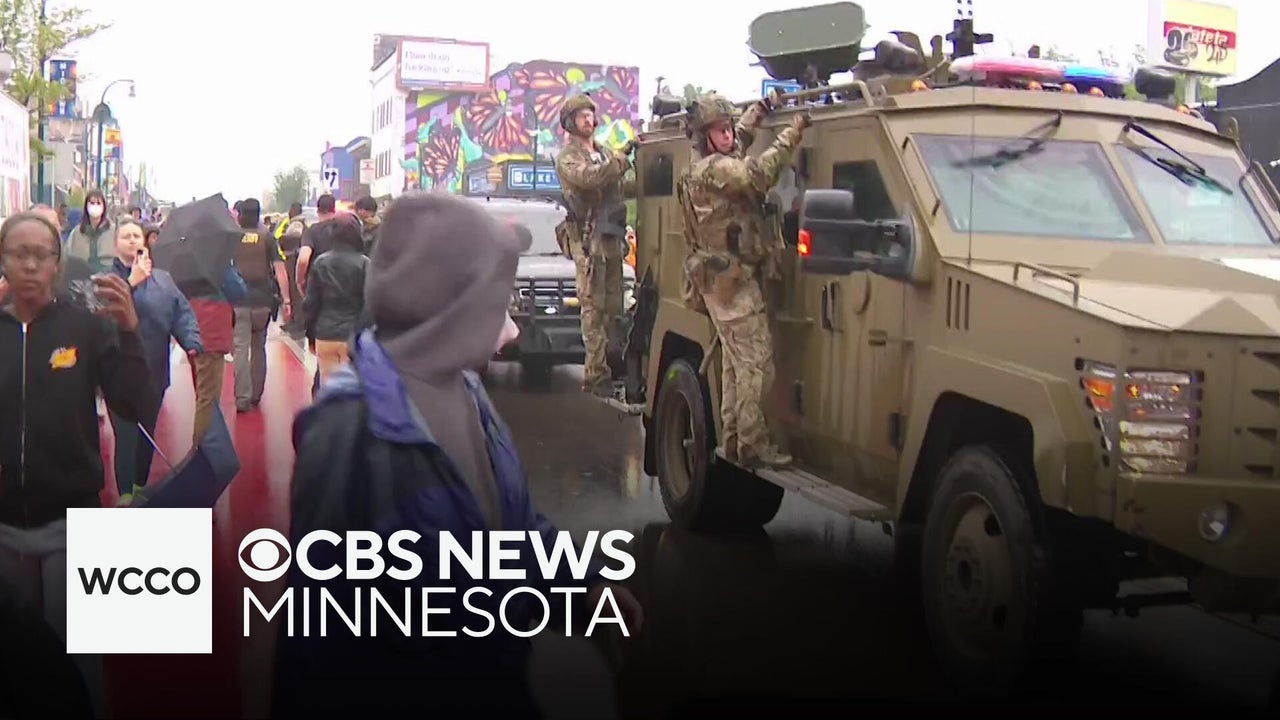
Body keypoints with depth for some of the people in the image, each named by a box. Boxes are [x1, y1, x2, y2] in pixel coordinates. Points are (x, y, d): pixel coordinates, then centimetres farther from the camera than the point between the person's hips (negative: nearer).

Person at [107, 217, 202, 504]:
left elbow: (182, 311, 1)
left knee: (148, 434, 16)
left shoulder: (162, 278, 9)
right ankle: (126, 494, 7)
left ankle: (140, 486, 33)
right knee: (127, 435, -5)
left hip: (155, 372, 4)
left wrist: (191, 342, -15)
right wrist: (132, 282, -20)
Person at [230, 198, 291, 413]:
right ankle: (256, 395, 24)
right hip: (263, 300, 1)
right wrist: (286, 300, -5)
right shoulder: (267, 237, 0)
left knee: (241, 349, -2)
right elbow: (279, 269, -6)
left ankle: (242, 398, -9)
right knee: (259, 348, 15)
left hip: (238, 301, -1)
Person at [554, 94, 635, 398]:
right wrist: (623, 160, -21)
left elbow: (619, 188, 22)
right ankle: (596, 376, -9)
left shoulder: (605, 153, 21)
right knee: (594, 308, -9)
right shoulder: (568, 158, -1)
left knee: (613, 306, 9)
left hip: (612, 237, 7)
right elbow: (589, 177, -22)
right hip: (588, 239, -7)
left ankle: (611, 364, 16)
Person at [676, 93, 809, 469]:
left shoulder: (700, 170, 15)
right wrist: (792, 132, -28)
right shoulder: (713, 169, -16)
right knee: (756, 362, -10)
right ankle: (753, 444, -8)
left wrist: (756, 113, 33)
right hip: (731, 280, -11)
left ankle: (732, 439, 20)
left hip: (723, 279, 11)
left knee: (735, 361, 14)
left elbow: (737, 144, 36)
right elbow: (758, 174, -33)